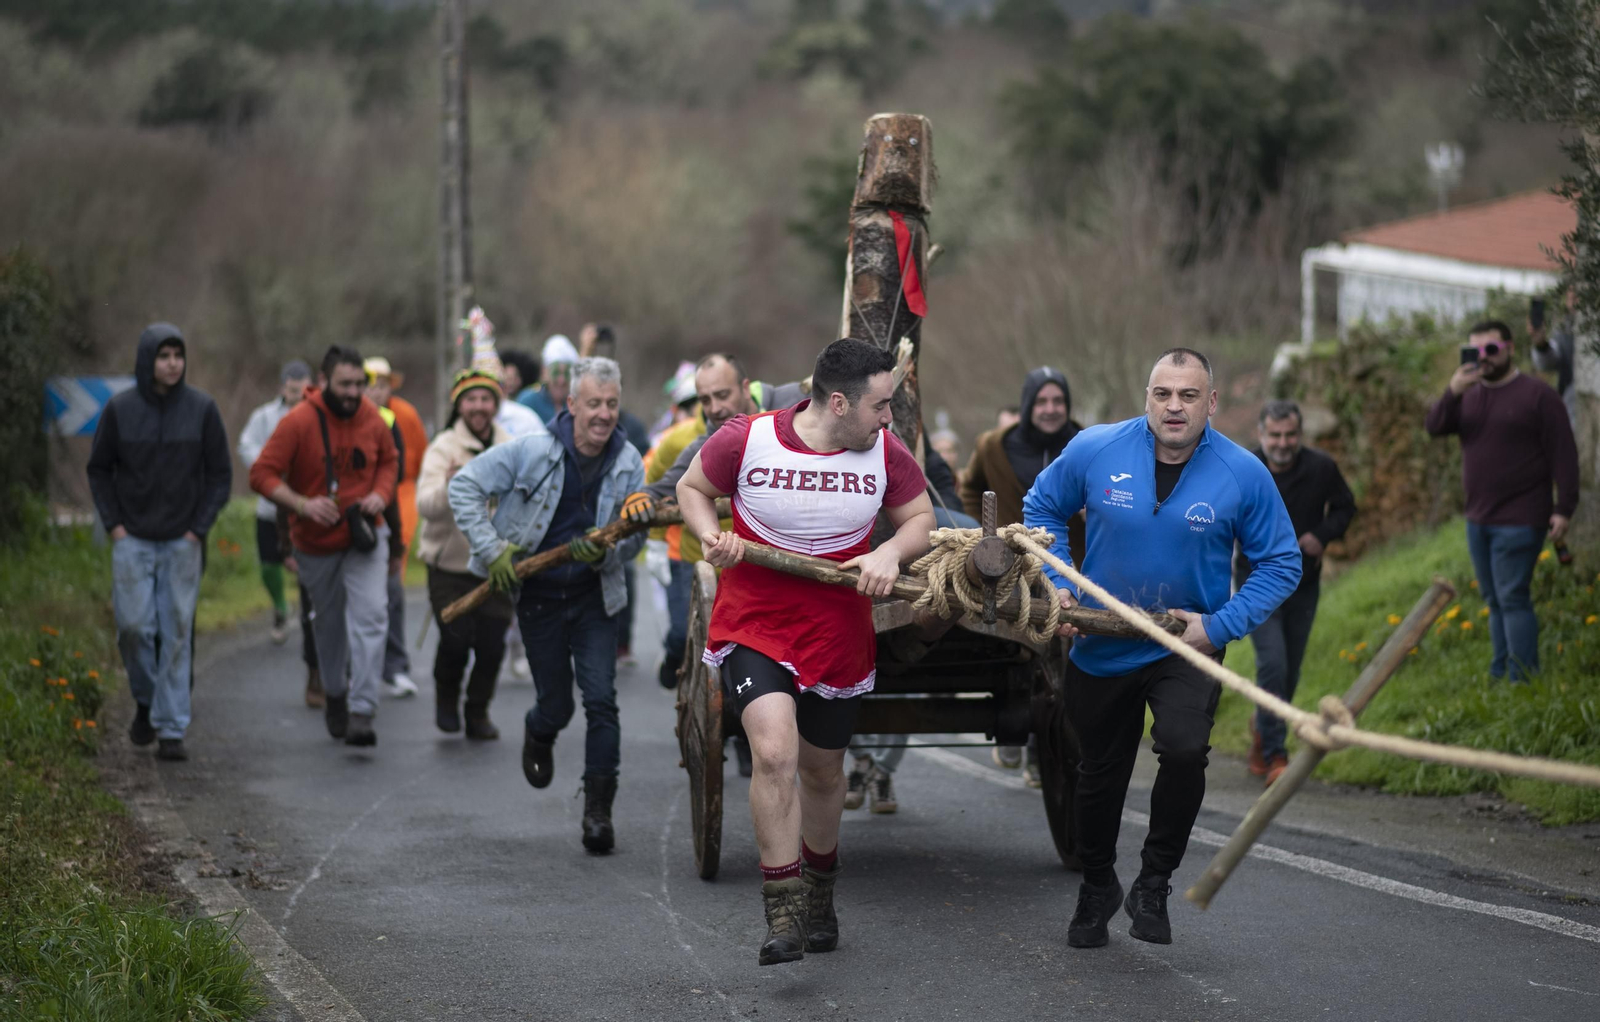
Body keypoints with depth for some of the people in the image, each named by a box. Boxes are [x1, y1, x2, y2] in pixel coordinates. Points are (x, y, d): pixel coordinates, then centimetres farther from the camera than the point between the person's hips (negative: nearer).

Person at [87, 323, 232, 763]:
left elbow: (220, 474, 2)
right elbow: (99, 470, 7)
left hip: (182, 541, 0)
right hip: (133, 540, 0)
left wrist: (199, 529, -4)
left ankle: (171, 730, 3)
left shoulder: (201, 408, -4)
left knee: (177, 634, -2)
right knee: (134, 626, -4)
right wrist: (113, 524, -2)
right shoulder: (120, 409, -4)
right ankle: (145, 699, 23)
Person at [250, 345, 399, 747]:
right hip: (316, 543, -1)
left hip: (364, 537, 1)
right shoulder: (299, 422, -15)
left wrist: (380, 494, -6)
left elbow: (389, 461, 14)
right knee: (330, 621, 15)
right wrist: (302, 505, -29)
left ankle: (361, 712, -21)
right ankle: (334, 693, 43)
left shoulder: (371, 419, -4)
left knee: (370, 616, -17)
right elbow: (262, 474, -16)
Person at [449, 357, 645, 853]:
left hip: (595, 598, 1)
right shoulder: (531, 452, -15)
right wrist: (492, 549, -15)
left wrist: (604, 552, -21)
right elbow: (465, 486, -9)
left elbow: (635, 534, 1)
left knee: (601, 701, -10)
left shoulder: (627, 462, -6)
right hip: (538, 597, -1)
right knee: (556, 706, 7)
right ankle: (538, 734, 46)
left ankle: (598, 810, -1)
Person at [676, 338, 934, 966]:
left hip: (838, 634, 3)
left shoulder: (884, 453, -6)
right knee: (775, 753, -24)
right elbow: (692, 489, 3)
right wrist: (711, 537, -16)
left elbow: (920, 518, 7)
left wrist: (891, 552, -14)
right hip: (754, 628, -3)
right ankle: (782, 916, -17)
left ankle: (819, 893, 45)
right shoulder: (745, 440, -14)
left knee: (823, 771, 18)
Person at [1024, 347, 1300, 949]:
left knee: (1185, 748, -27)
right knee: (1100, 774, 16)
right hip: (1100, 648, 2)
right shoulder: (1094, 450, -10)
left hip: (1186, 650, -2)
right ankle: (1097, 888, 44)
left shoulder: (1243, 474, -13)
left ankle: (1154, 885, -5)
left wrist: (1221, 626, -14)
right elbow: (1042, 509, 8)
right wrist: (1056, 584, -5)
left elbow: (1280, 564, -4)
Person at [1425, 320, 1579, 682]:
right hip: (1479, 519, 7)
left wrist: (1564, 509, -14)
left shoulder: (1537, 395, -6)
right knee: (1495, 602, 11)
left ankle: (1521, 682, -12)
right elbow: (1435, 427, -3)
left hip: (1519, 521, -7)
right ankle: (1499, 678, 16)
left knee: (1512, 599, -12)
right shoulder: (1469, 394, 13)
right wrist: (1452, 393, -21)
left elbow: (1563, 455, -8)